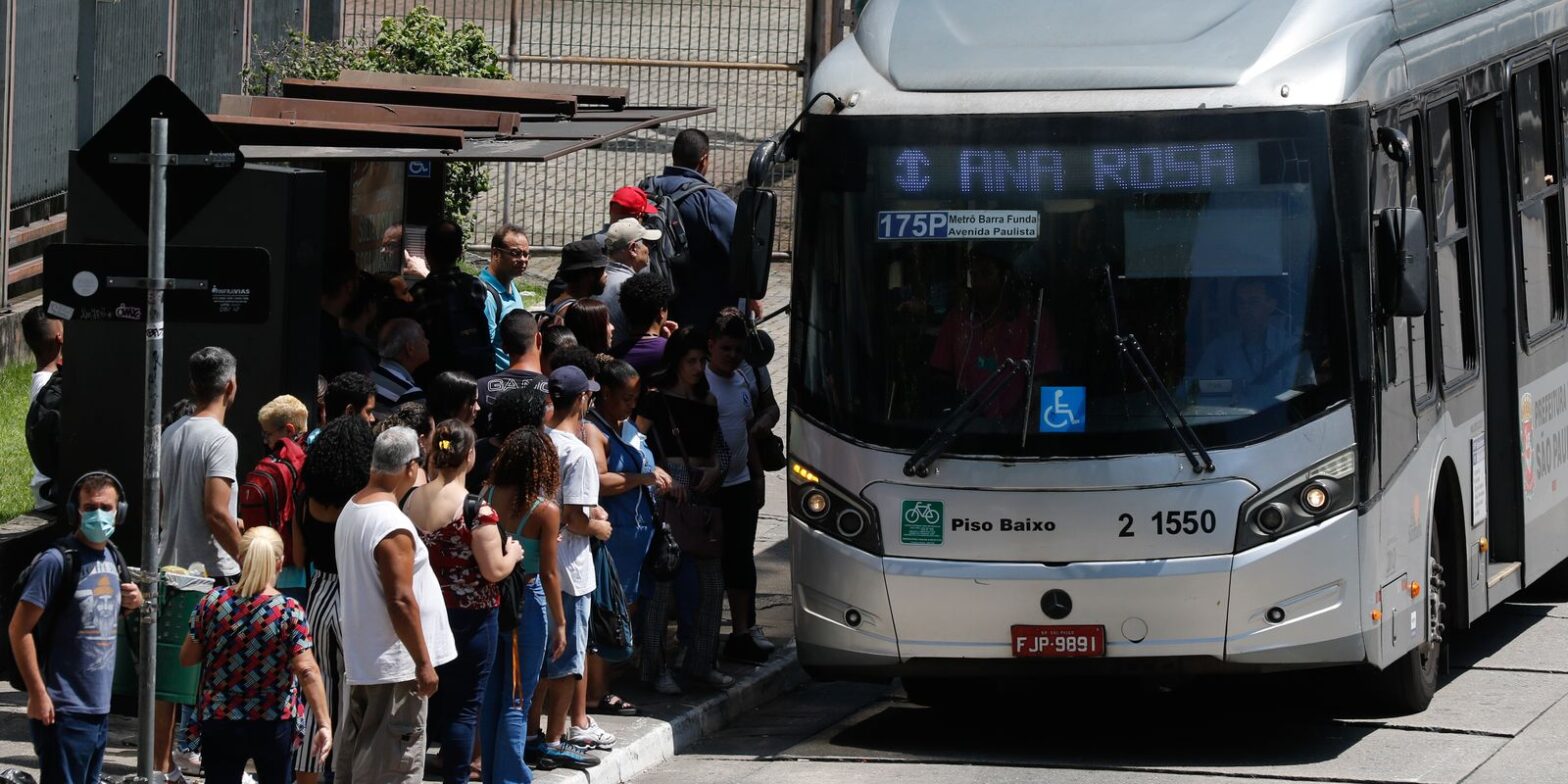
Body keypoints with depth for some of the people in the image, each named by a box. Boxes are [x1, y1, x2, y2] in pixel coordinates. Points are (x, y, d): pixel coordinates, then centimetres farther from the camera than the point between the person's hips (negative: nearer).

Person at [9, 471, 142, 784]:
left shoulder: (112, 558, 9)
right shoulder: (57, 561, -14)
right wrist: (38, 694, -17)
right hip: (63, 711, -8)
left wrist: (131, 603, 3)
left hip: (100, 708, 8)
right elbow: (20, 630, -14)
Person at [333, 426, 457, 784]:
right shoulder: (392, 526, -22)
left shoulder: (351, 510, 7)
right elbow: (401, 601, -24)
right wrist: (424, 663, -17)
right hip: (394, 664, -10)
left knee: (353, 754, 17)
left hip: (361, 657, 10)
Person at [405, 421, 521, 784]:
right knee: (464, 706, 2)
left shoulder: (411, 501, 0)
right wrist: (512, 553, 3)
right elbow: (494, 571, -17)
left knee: (428, 699, 17)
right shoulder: (476, 510, -18)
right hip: (470, 617, -6)